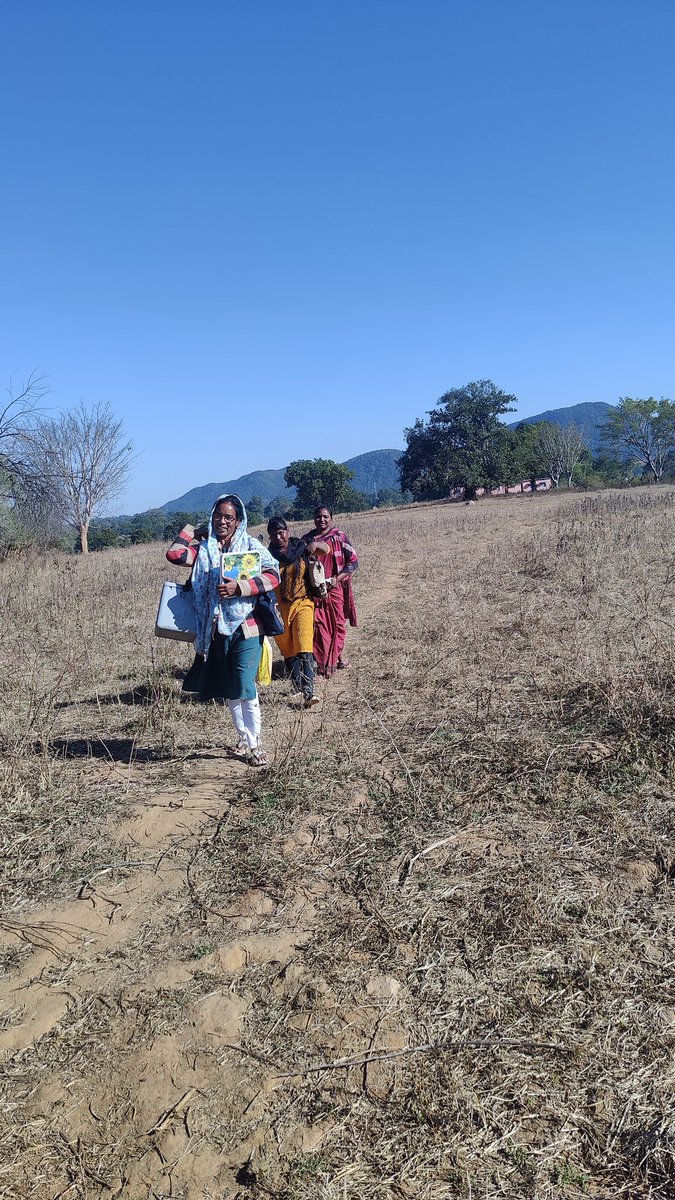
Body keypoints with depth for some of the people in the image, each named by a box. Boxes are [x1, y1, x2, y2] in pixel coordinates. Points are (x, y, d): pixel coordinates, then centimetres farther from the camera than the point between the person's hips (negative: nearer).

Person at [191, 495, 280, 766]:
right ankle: (243, 737, 26)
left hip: (246, 626, -4)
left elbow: (273, 575, -13)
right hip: (216, 628, 4)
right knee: (228, 688, 11)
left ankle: (255, 744, -1)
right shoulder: (204, 549, 10)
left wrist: (239, 587, -21)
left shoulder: (250, 545, 0)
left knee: (244, 686, -11)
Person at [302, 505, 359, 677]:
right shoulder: (307, 538, 8)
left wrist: (337, 578, -13)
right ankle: (322, 661, 5)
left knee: (338, 622, 5)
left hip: (335, 588, -1)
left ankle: (339, 656, 23)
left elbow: (353, 562, -4)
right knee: (319, 624, -2)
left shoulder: (339, 537, -2)